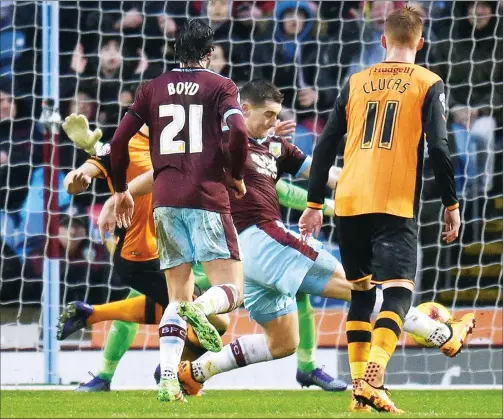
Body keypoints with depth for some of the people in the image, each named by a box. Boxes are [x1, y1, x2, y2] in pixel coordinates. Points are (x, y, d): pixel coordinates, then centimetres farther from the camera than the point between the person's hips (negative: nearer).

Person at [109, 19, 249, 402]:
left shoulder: (153, 89, 14)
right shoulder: (220, 86, 4)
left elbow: (119, 141, 9)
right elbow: (238, 130, -14)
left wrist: (121, 190, 22)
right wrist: (237, 175, 2)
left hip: (165, 200, 4)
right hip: (208, 197, -4)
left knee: (177, 296, 11)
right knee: (231, 291, -1)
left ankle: (168, 378, -7)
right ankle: (200, 309, -37)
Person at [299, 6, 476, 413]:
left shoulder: (356, 82, 14)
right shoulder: (428, 84, 4)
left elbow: (326, 145, 13)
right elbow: (439, 148, -5)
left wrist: (314, 203, 18)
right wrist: (452, 205, 2)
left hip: (349, 203, 4)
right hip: (395, 205, -4)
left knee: (361, 291, 17)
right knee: (398, 291, -9)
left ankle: (359, 387, 15)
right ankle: (372, 379, -30)